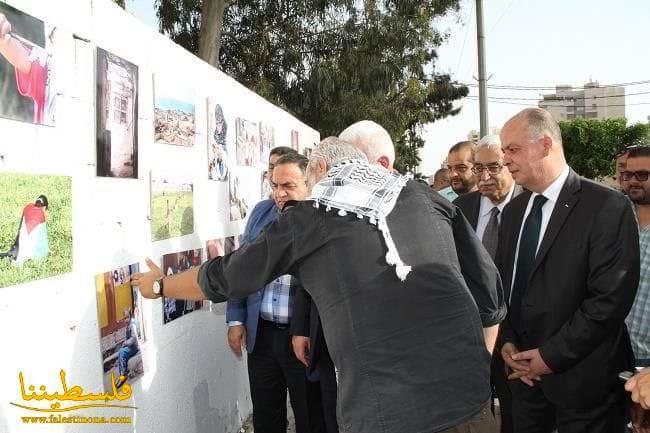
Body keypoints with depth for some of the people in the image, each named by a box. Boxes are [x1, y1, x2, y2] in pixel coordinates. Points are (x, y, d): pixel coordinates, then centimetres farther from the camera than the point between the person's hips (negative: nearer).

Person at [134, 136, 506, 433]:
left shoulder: (307, 219, 7)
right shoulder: (427, 198, 11)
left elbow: (222, 278, 20)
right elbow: (490, 293, 10)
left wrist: (159, 285, 38)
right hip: (469, 400, 4)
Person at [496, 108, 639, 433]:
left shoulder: (607, 207, -13)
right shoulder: (514, 210, 9)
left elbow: (611, 298, -18)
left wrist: (551, 356, -16)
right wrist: (507, 342, -2)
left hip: (581, 381, -5)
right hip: (524, 371, 6)